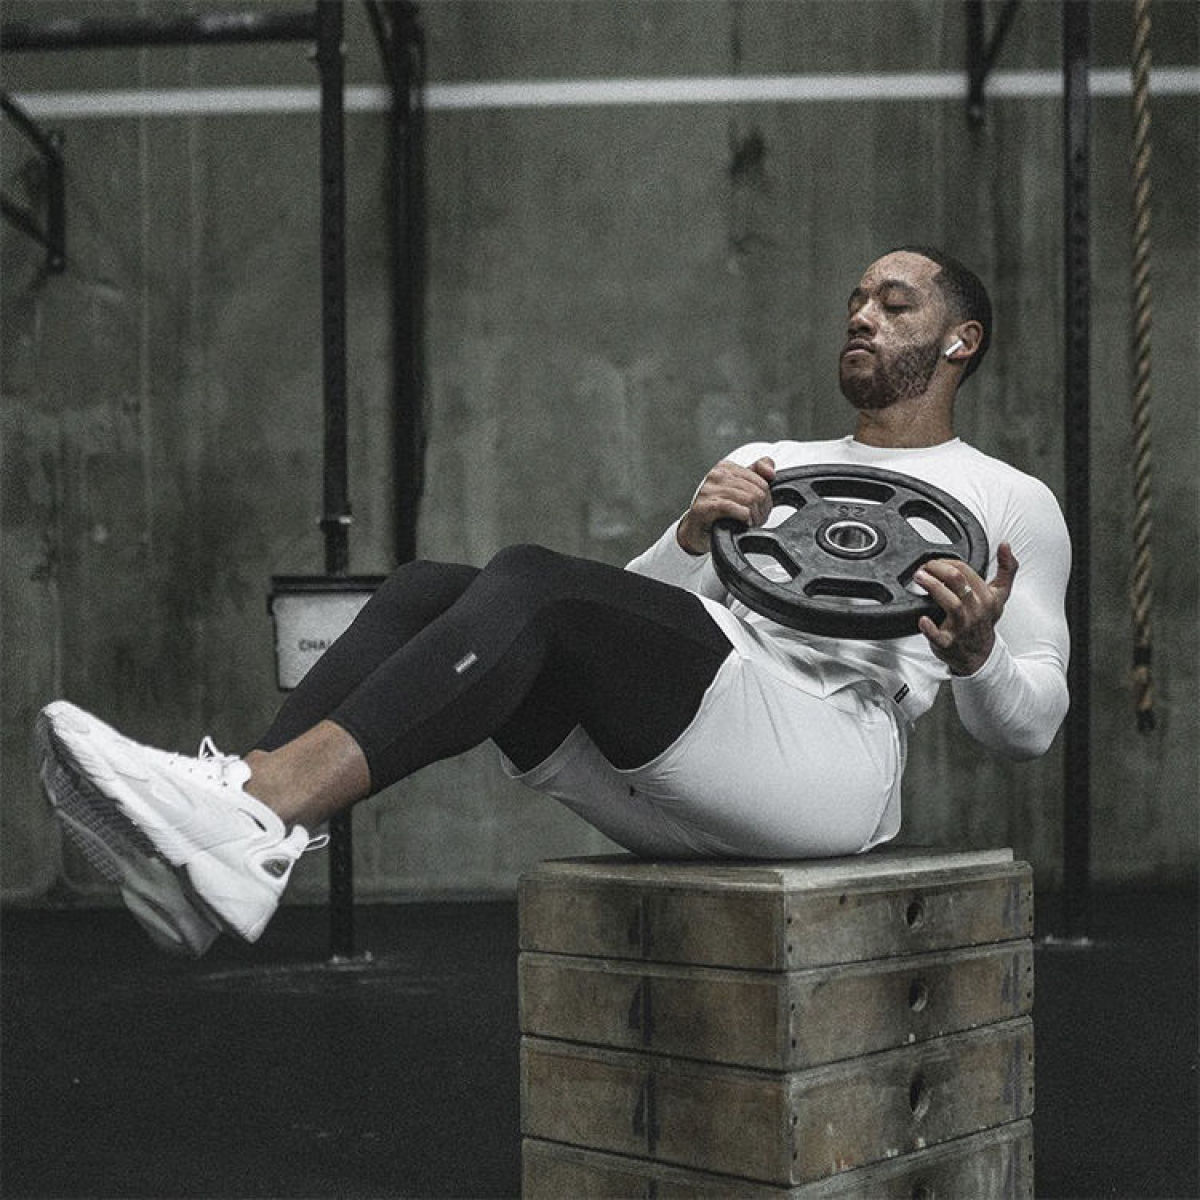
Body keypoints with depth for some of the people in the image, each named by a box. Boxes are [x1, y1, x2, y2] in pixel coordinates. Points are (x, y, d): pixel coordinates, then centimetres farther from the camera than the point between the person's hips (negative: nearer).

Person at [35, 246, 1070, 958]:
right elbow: (633, 614, 21)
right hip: (679, 793, 6)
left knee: (536, 581, -29)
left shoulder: (1012, 502, 19)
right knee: (433, 589, -17)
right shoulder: (771, 465, 33)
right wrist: (694, 538, -1)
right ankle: (235, 834, -34)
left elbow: (1029, 725, 9)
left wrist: (976, 655, -15)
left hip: (828, 769, -6)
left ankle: (261, 816, -44)